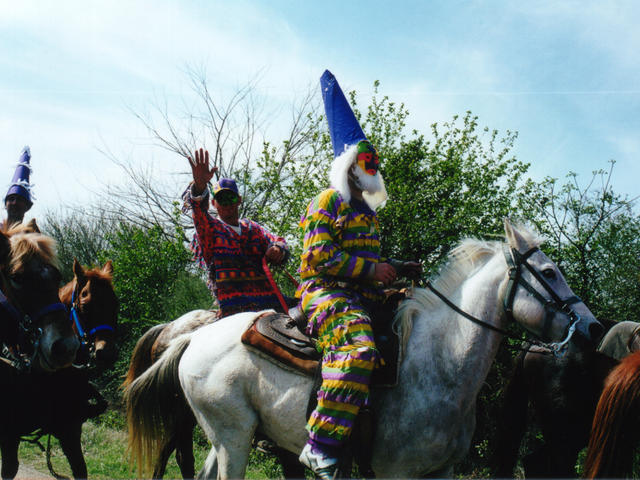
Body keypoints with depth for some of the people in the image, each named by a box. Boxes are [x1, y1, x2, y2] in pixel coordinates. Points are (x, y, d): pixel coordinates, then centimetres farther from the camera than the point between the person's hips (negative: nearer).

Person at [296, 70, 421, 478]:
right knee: (358, 347, -36)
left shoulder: (369, 211, 25)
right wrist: (372, 270, -15)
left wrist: (399, 268, 15)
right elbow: (321, 257, -13)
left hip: (363, 294, 9)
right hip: (326, 291, -9)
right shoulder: (328, 203, -2)